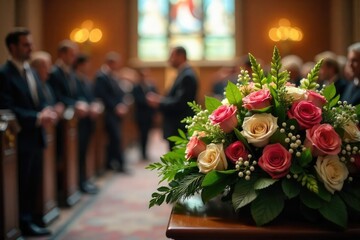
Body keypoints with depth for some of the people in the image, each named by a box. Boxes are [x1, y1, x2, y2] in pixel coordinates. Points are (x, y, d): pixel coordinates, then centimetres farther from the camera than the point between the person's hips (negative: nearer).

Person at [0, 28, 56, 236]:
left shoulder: (32, 72, 14)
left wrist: (47, 112, -9)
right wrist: (37, 118, -23)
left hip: (37, 136, 8)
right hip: (21, 139, -8)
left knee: (34, 182, 14)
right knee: (22, 183, 3)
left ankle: (29, 220, 26)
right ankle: (23, 223, 15)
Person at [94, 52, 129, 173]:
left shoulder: (113, 76, 16)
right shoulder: (101, 76, -12)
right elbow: (103, 96, -18)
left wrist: (122, 106, -2)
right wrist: (116, 108, -16)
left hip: (117, 112, 9)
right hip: (109, 112, -9)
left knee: (114, 138, 12)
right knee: (116, 137, -8)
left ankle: (110, 162, 21)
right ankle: (120, 163, -1)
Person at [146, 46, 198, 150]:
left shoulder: (187, 76, -17)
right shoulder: (184, 73, 14)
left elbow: (179, 103, -23)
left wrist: (159, 103, -12)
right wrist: (161, 99, 3)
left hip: (180, 128, -10)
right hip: (177, 126, 10)